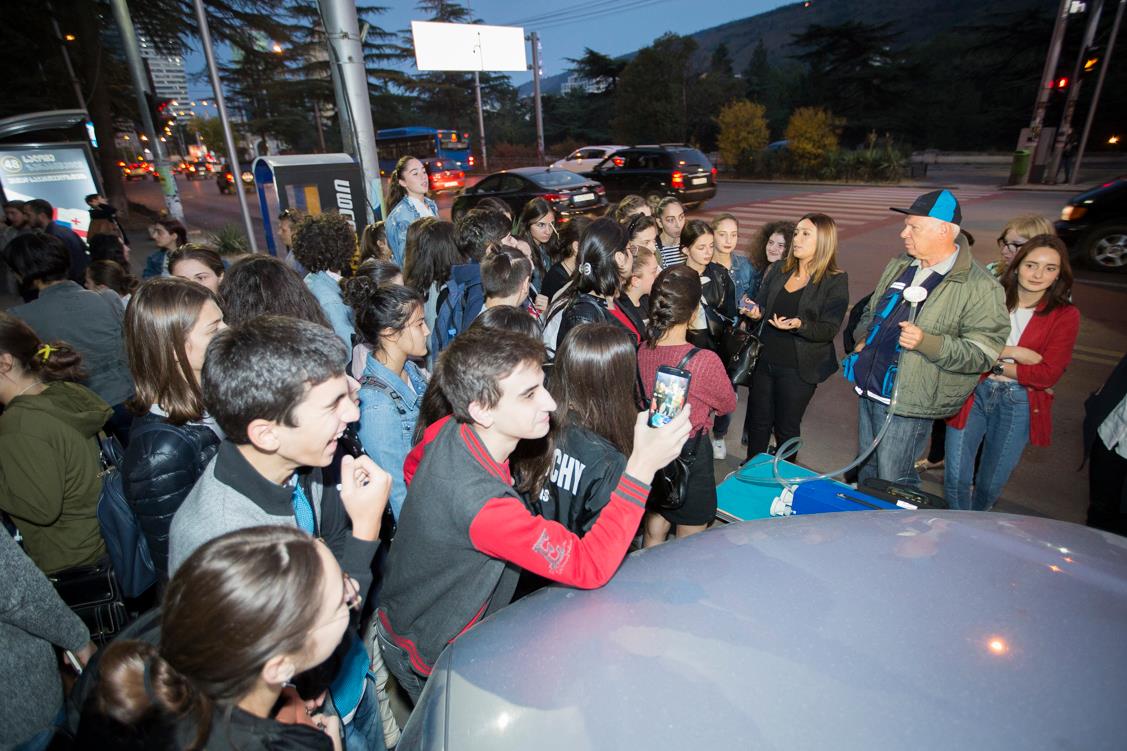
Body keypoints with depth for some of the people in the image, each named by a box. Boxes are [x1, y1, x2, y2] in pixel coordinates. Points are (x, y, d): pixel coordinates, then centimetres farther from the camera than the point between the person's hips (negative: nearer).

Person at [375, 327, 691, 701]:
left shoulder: (446, 430, -16)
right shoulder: (481, 504, -44)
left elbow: (413, 468, 7)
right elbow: (590, 566, -40)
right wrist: (642, 467, -44)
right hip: (426, 659, -7)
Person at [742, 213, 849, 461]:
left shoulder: (836, 281, -9)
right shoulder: (778, 270, 5)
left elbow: (829, 329, -13)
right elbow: (761, 305, 9)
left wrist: (799, 325, -30)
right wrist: (755, 312, -14)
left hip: (799, 368, -4)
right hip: (765, 360, 4)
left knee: (787, 427, 10)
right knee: (758, 420, 15)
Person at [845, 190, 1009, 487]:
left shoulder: (979, 287, -14)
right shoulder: (899, 266, 9)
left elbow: (983, 352, -16)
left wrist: (927, 343, -29)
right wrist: (863, 339, 8)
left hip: (907, 405, -7)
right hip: (870, 390, 7)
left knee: (892, 484, 2)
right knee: (866, 472, 22)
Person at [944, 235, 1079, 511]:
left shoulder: (1066, 315, -1)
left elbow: (1048, 374, -9)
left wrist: (994, 364, -11)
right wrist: (1014, 352, -19)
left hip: (1018, 404, 0)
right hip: (973, 394, 0)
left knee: (991, 485, 14)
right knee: (956, 479, 3)